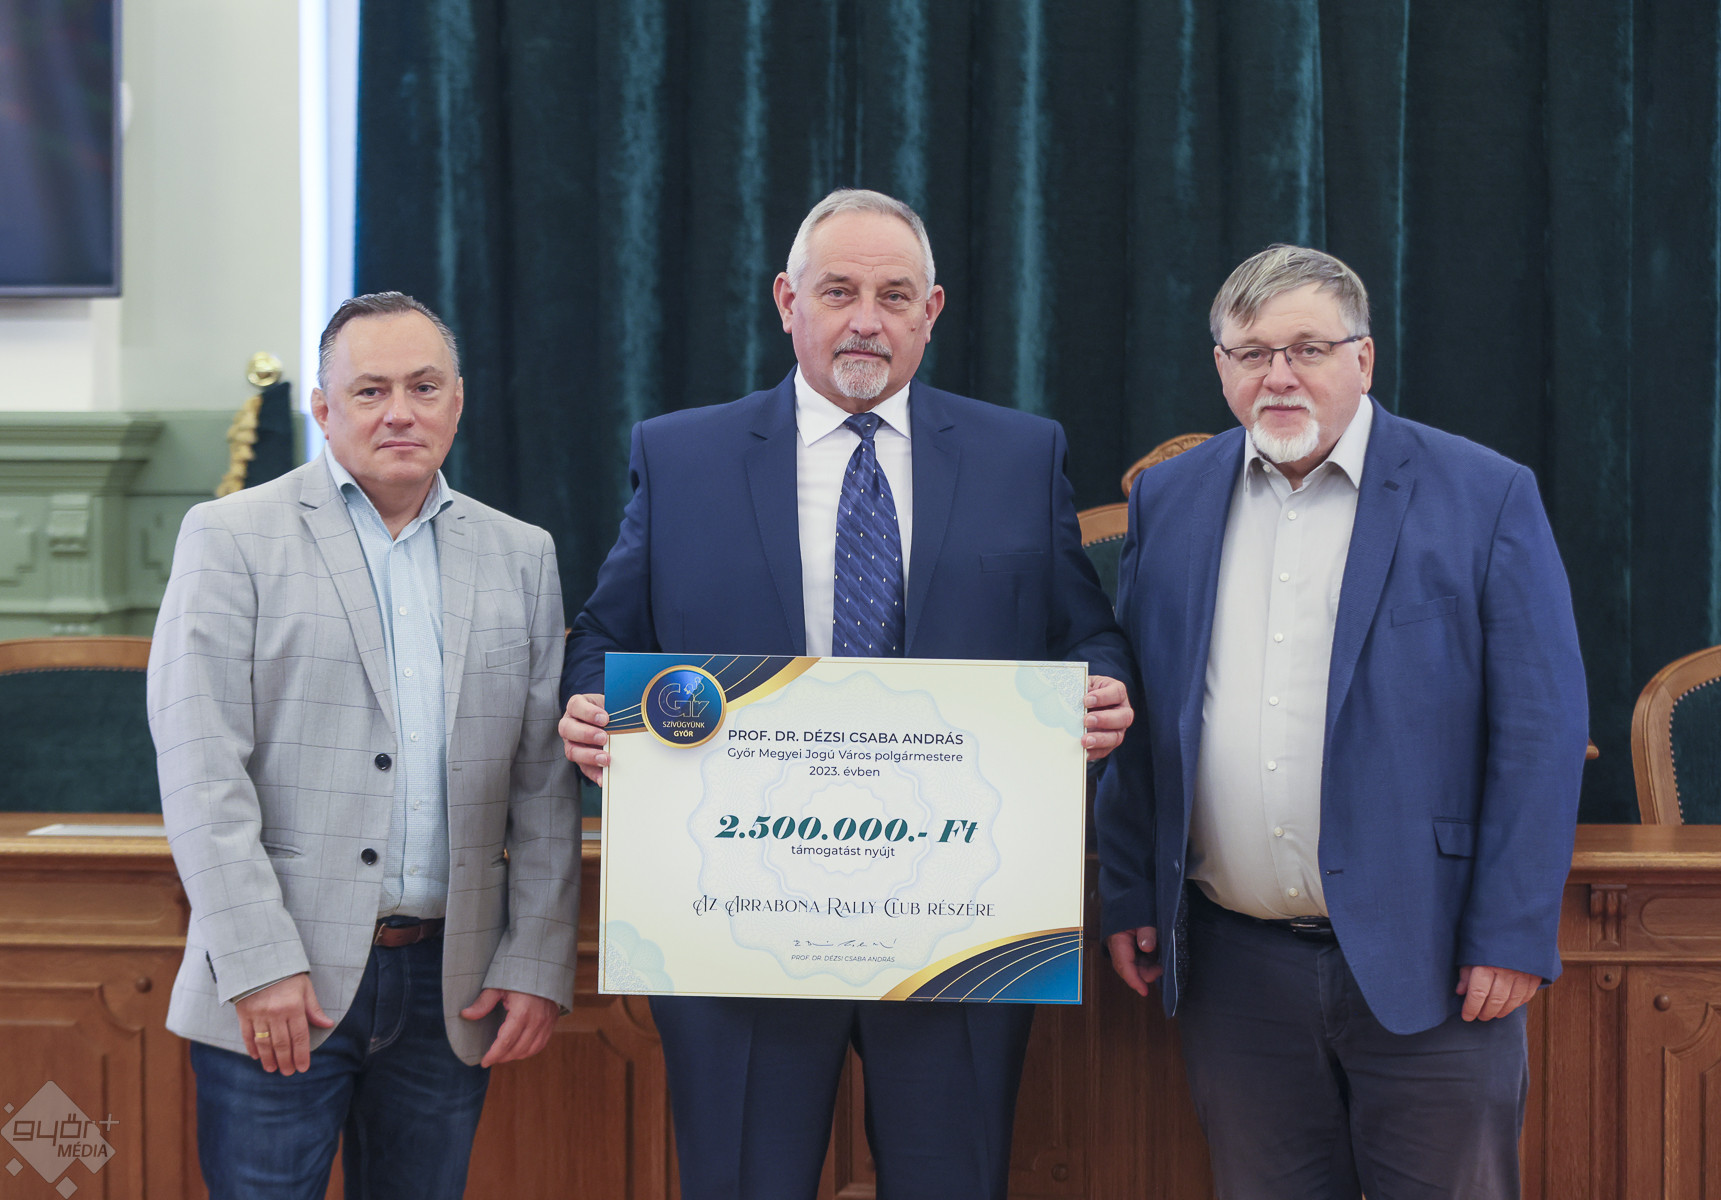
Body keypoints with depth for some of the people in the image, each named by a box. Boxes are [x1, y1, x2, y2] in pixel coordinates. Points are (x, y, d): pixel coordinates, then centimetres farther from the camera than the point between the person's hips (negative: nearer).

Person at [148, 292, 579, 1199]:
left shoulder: (520, 556, 11)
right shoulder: (232, 538, 0)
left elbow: (544, 784, 9)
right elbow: (199, 770, -7)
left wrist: (538, 964, 3)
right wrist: (259, 962, -14)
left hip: (451, 987, 3)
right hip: (278, 988, -3)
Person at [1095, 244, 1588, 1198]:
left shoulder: (1487, 496, -3)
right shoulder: (1168, 501, 8)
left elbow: (1541, 725, -5)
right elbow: (1137, 717, 12)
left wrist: (1513, 934, -10)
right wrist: (1129, 895, 7)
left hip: (1426, 966, -3)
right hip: (1235, 966, 3)